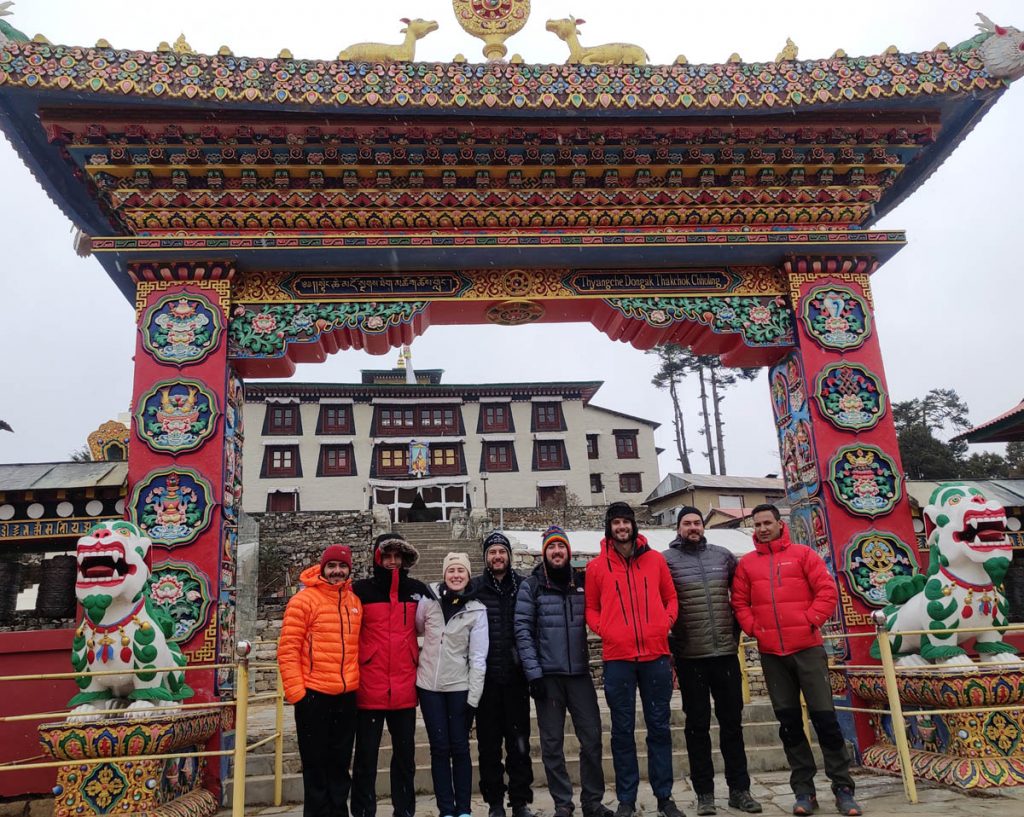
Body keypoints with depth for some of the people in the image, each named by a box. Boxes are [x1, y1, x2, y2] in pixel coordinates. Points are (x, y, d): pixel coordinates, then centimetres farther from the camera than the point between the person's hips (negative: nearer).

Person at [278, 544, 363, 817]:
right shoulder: (304, 599, -8)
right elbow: (288, 649, -10)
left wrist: (358, 682, 11)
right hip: (314, 695, -5)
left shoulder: (355, 602, 9)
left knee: (340, 763, 14)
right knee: (316, 763, 6)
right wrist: (296, 691, -13)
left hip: (347, 695, 5)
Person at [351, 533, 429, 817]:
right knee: (366, 757, 6)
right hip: (369, 689, -3)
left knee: (405, 755, 13)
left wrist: (421, 655, 11)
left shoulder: (418, 590, 5)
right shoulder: (361, 589, -3)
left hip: (405, 688, 3)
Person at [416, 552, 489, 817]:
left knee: (459, 747, 4)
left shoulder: (477, 610, -6)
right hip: (429, 685, 1)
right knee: (439, 748, 6)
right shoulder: (428, 600, -4)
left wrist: (474, 696, -11)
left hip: (460, 687, -1)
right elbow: (414, 630, 10)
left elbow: (478, 656, -8)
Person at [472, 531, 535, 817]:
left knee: (519, 741, 6)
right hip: (486, 677, 0)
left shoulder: (523, 587, 3)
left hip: (515, 676, 0)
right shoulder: (474, 588, 1)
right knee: (489, 742, 8)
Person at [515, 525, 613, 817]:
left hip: (580, 673, 2)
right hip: (547, 675, -2)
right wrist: (534, 673, -11)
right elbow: (523, 630, -5)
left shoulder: (583, 581, 8)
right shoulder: (531, 586, 0)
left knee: (592, 739, 3)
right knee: (552, 744, 4)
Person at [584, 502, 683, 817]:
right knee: (622, 730, 6)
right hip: (617, 657, -1)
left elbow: (671, 598, 13)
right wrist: (605, 631, -8)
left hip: (656, 653, 1)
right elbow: (591, 608, 9)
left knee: (659, 727, 8)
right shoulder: (597, 566, 4)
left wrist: (666, 623, -3)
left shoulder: (655, 559, 8)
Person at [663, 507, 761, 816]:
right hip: (690, 656, -3)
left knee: (732, 721, 10)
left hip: (726, 651, 3)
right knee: (698, 725, 6)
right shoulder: (666, 559, -4)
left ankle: (739, 789, 21)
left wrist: (736, 627, 12)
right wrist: (669, 640, -7)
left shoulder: (723, 556, 7)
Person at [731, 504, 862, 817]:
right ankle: (804, 791, 17)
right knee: (789, 722, 8)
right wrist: (754, 628, -6)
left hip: (808, 648, -2)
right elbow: (740, 603, 8)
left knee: (824, 717, -1)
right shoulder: (746, 563, 8)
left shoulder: (802, 554, 1)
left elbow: (828, 591, -3)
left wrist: (810, 621, -10)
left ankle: (843, 788, 12)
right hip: (771, 653, 2)